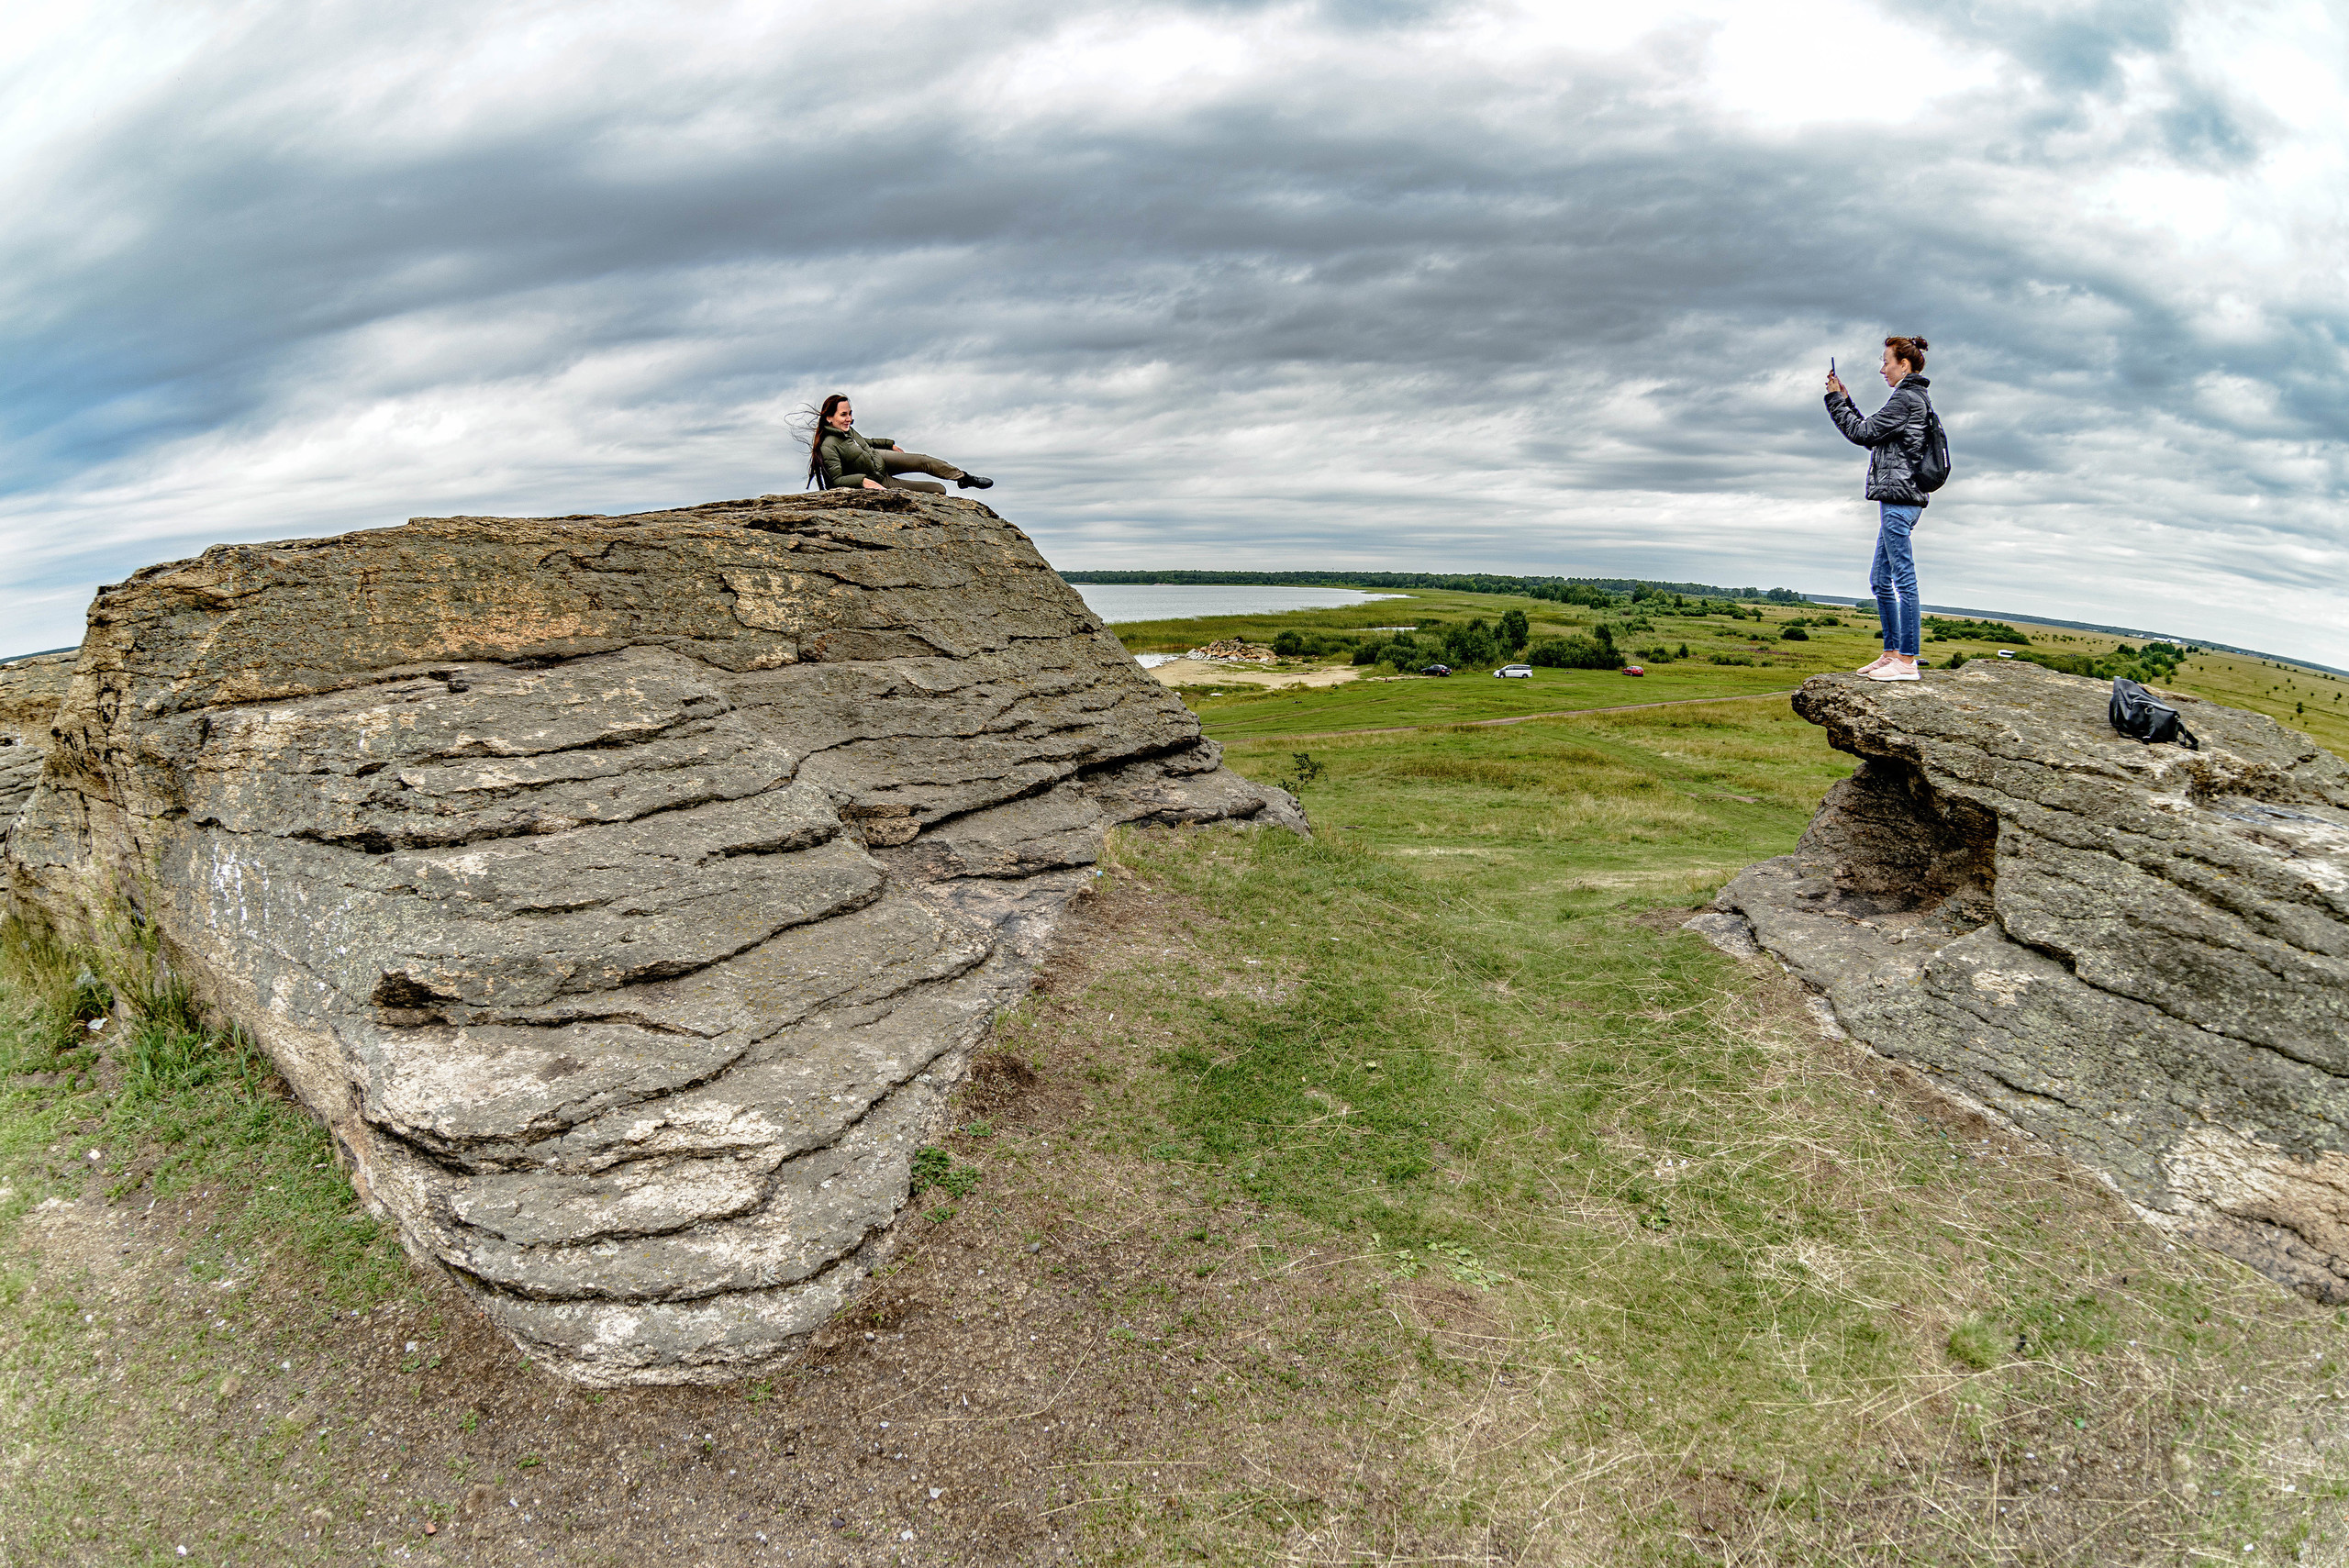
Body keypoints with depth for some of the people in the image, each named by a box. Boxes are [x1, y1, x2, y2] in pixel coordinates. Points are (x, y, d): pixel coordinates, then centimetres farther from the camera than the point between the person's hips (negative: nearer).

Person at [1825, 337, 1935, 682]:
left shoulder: (1906, 398, -10)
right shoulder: (1915, 399, 21)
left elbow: (1863, 433, -11)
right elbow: (1872, 437, 24)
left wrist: (1836, 399, -1)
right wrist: (1845, 401, 21)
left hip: (1899, 496, -11)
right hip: (1899, 498, 11)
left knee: (1904, 580, -10)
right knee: (1880, 580, 13)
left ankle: (1907, 661, -10)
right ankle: (1892, 653, 17)